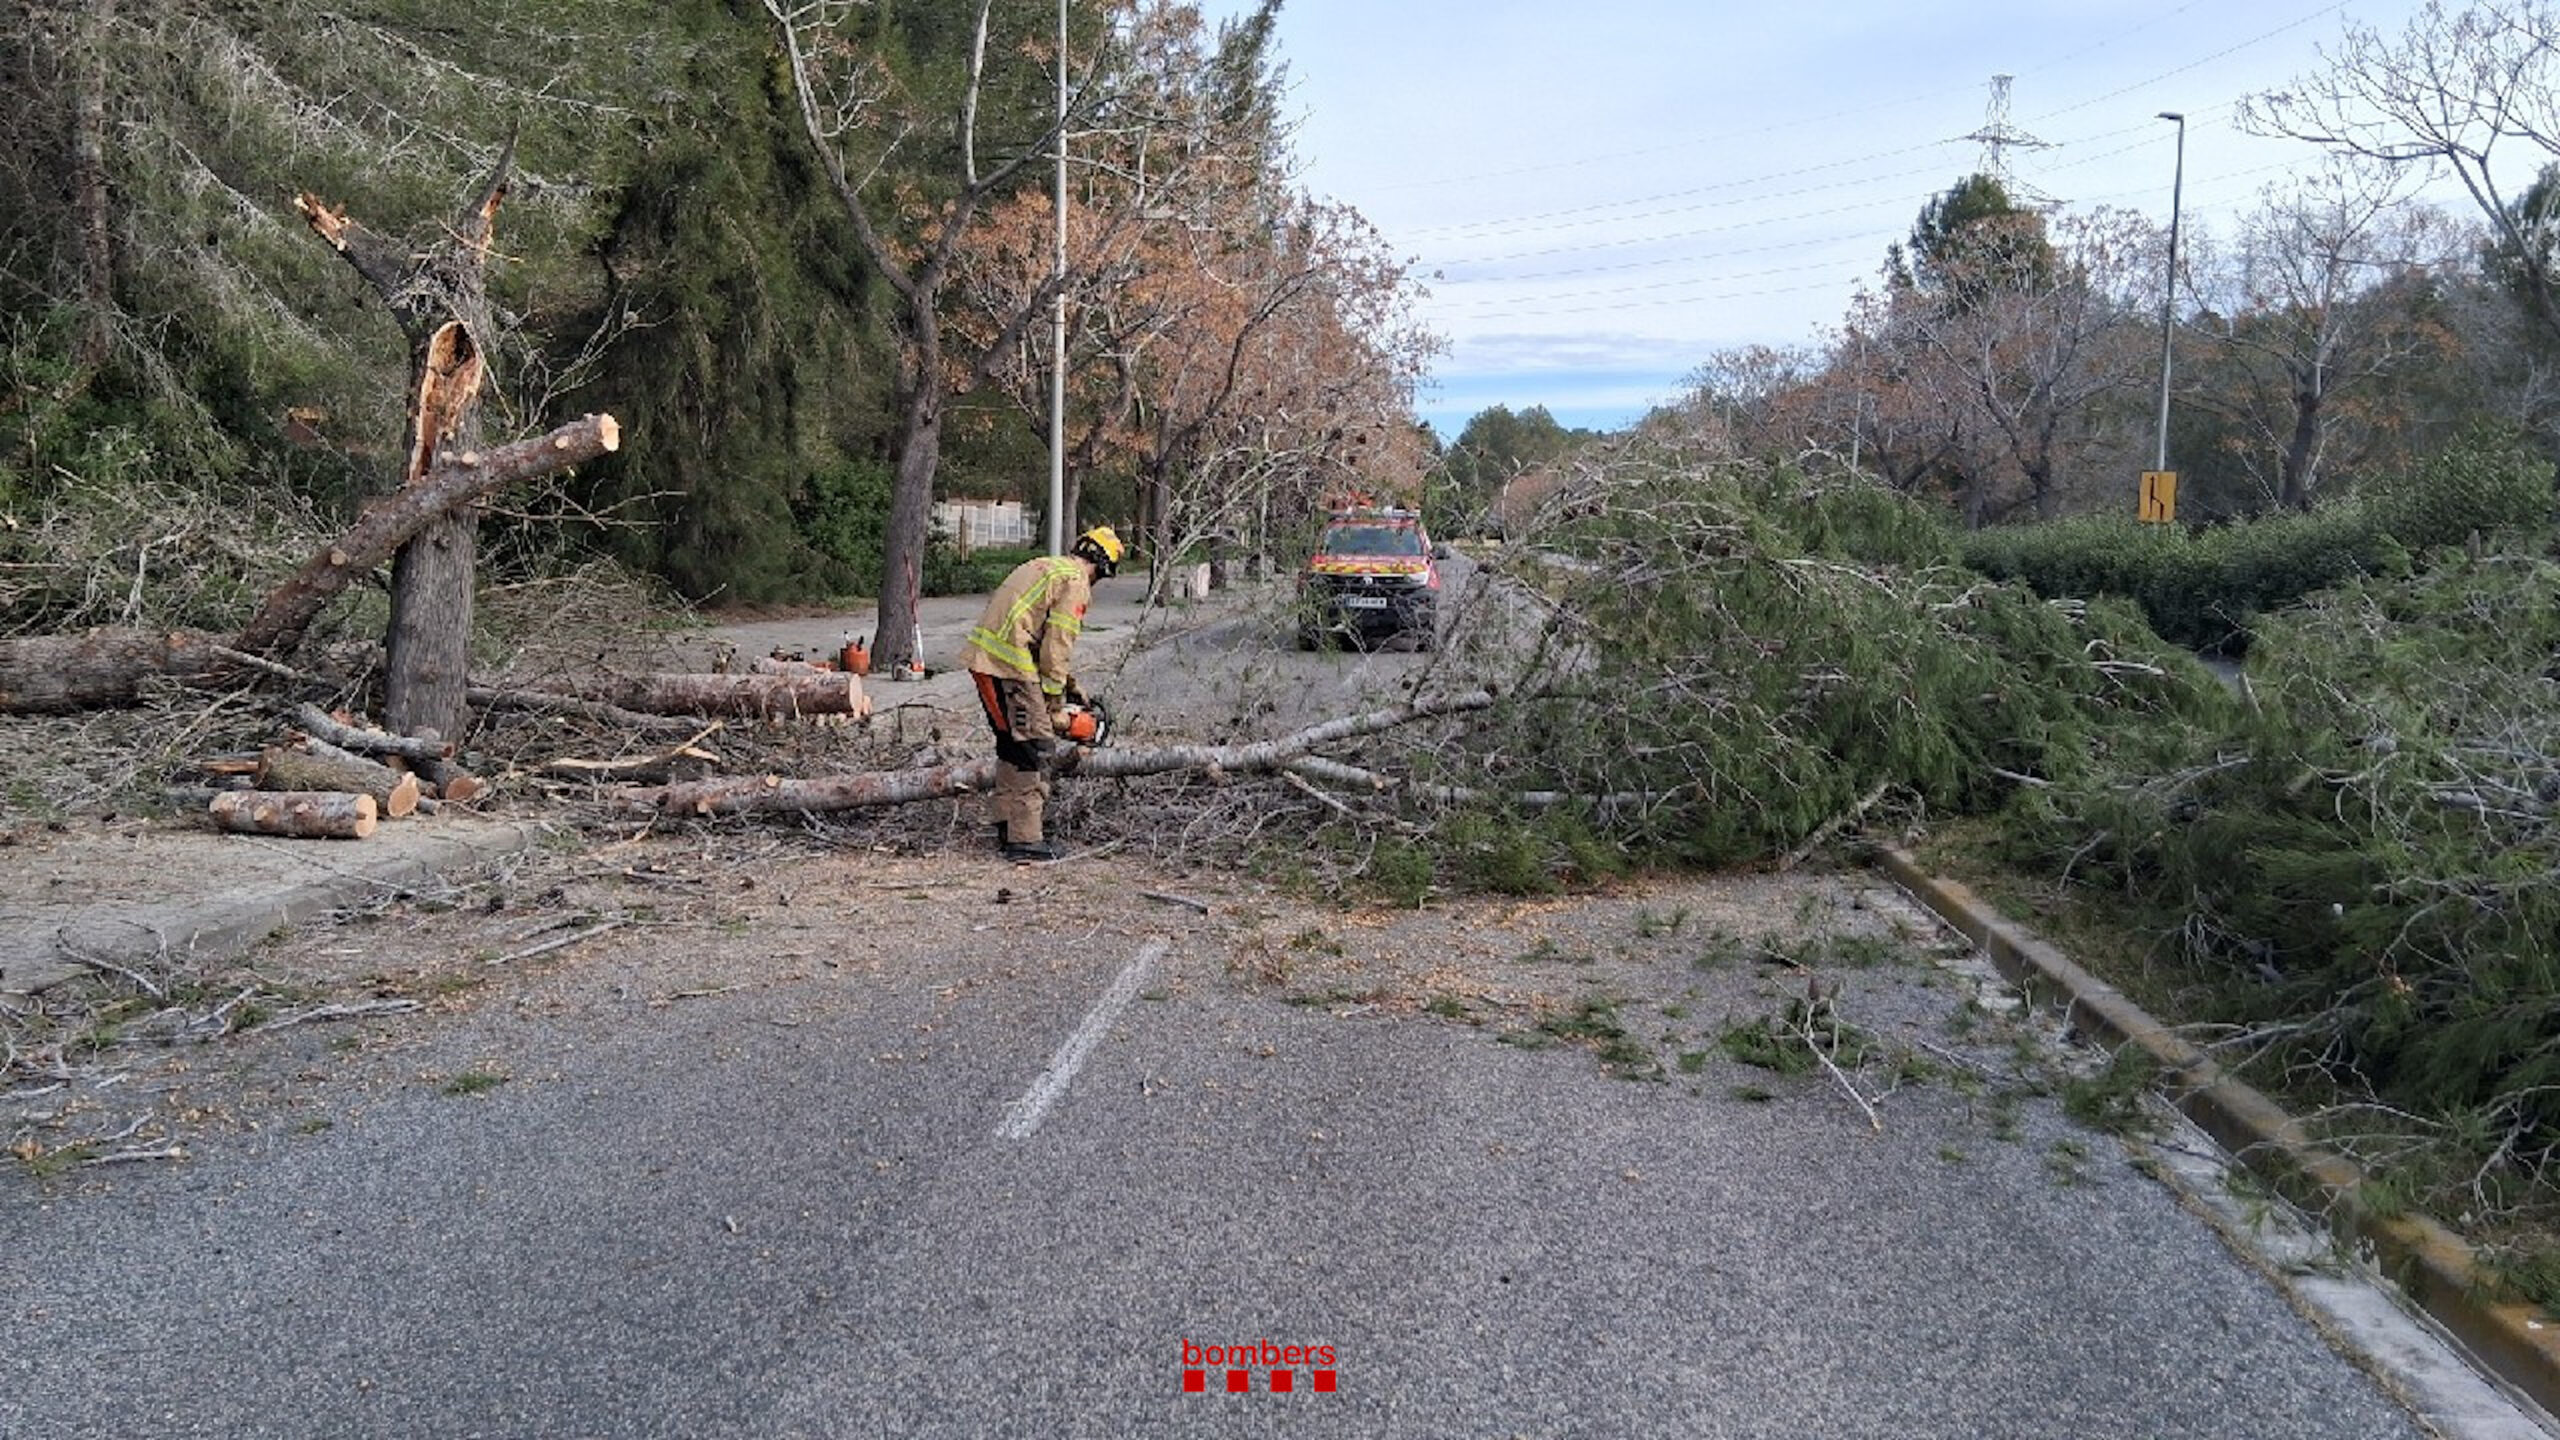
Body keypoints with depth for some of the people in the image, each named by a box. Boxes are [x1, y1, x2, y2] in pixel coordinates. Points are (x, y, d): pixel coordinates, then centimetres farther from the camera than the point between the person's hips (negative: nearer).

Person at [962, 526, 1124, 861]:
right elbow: (1058, 645, -10)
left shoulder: (1045, 567, 23)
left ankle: (1007, 826, 26)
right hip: (1011, 667, -10)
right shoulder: (1075, 583, -6)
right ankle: (1025, 840, -4)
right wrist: (1053, 700, -2)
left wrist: (1069, 683, 27)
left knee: (1010, 745, 19)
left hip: (983, 656, 10)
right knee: (1033, 750, -5)